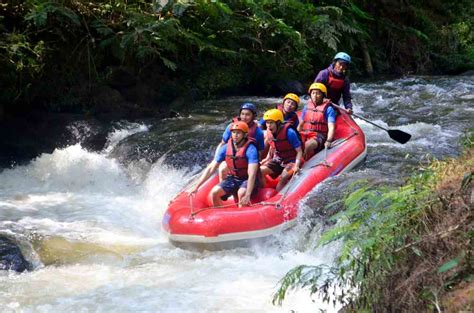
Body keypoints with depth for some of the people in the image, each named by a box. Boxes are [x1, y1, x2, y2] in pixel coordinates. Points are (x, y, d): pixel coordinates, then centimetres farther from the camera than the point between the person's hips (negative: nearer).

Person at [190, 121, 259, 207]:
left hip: (247, 180, -5)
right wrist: (196, 187, -12)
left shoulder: (250, 149, -22)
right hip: (232, 179, 5)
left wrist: (247, 195, -43)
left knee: (241, 193, -35)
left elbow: (252, 174, -31)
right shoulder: (225, 148, -6)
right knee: (214, 192, -16)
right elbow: (210, 169, -5)